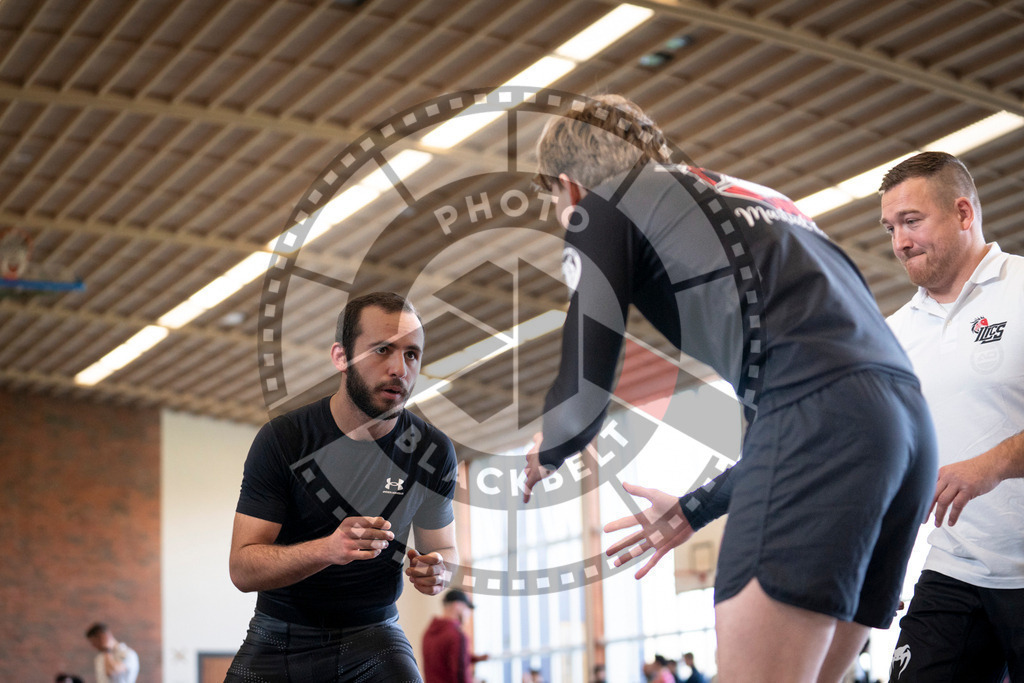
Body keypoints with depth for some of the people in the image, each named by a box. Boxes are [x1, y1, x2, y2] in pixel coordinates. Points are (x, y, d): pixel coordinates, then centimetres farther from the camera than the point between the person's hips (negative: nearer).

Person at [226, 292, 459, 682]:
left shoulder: (433, 451, -4)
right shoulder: (282, 440, -11)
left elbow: (444, 548, 11)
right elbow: (242, 569, -15)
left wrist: (437, 571, -15)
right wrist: (328, 549, -33)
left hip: (373, 633, 1)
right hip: (279, 638, -1)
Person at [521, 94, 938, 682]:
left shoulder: (602, 207, 11)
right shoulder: (744, 199, 33)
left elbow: (583, 398, 5)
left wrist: (544, 459, 28)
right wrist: (695, 509, 42)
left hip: (820, 416, -8)